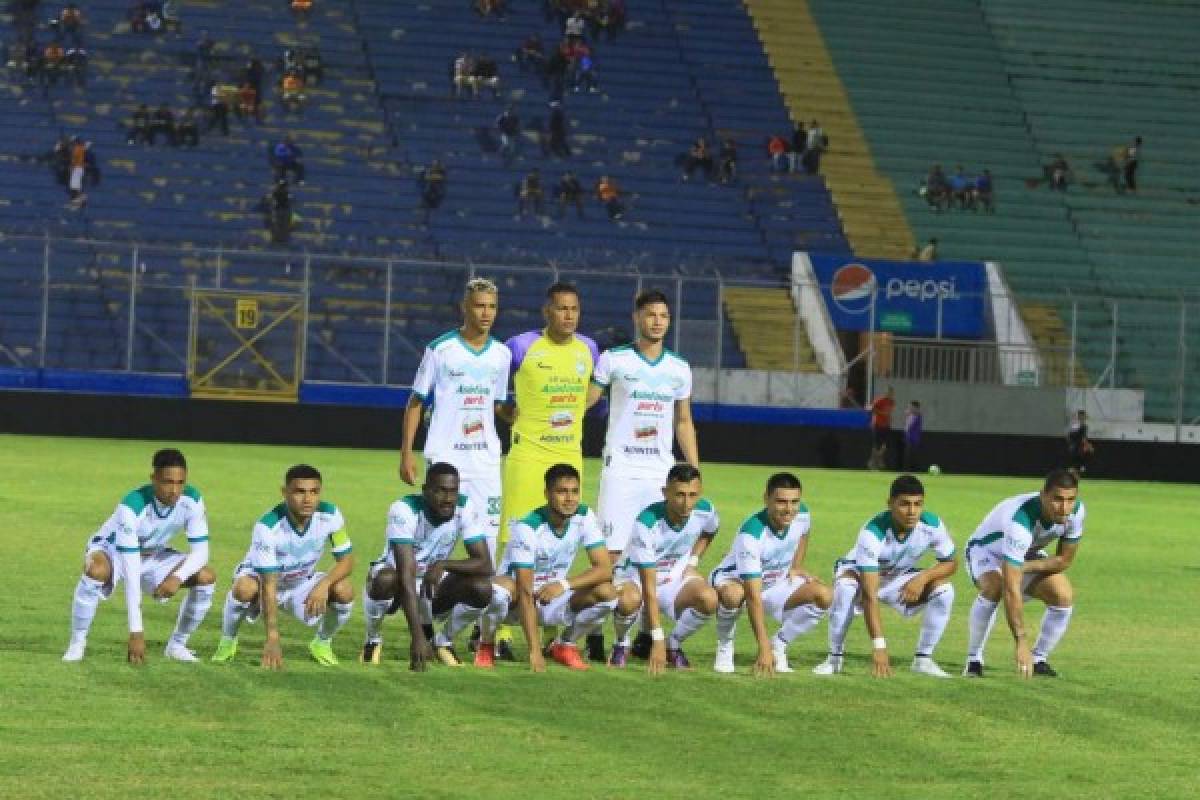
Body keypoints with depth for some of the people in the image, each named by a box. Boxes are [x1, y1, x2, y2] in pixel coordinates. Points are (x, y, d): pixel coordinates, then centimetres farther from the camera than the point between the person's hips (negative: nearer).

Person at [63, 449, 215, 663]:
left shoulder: (192, 500, -24)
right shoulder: (132, 507, -38)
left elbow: (201, 551, -19)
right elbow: (131, 572, -40)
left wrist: (178, 577, -42)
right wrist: (136, 631, -43)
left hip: (154, 555, 5)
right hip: (112, 550, -5)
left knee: (207, 577, -17)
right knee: (96, 570, -39)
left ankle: (177, 645, 2)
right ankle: (76, 644, -21)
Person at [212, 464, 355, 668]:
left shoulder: (330, 515, -22)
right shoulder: (267, 527, -34)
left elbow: (347, 561, -13)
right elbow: (269, 586, -35)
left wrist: (324, 584, -36)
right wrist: (272, 638, -41)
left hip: (302, 584, 4)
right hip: (260, 578, -4)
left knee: (344, 591, -24)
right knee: (243, 588, -38)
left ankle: (322, 643, 6)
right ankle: (228, 641, -7)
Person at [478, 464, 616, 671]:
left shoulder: (584, 516, -11)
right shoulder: (528, 527, -26)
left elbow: (605, 569, -13)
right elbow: (525, 593, -31)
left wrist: (564, 584, -31)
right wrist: (534, 651, -38)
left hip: (553, 594, 5)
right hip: (516, 600, -5)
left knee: (607, 593, -21)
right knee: (500, 587, -40)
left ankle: (564, 645, 5)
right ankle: (486, 645, -8)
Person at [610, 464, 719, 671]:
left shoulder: (705, 512, -15)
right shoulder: (646, 523, -31)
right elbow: (649, 589, -32)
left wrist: (692, 562, 2)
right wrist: (657, 641, -37)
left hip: (676, 576, 4)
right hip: (636, 578, -4)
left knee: (709, 599, -30)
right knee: (629, 599, -41)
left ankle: (673, 644, 0)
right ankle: (622, 644, -5)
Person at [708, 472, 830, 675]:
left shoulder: (802, 515, -16)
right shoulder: (751, 534, -35)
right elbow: (754, 597, -40)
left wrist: (796, 567, 0)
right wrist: (764, 649, -45)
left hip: (777, 583, 6)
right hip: (734, 581, -6)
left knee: (822, 595, -20)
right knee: (733, 595, -42)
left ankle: (779, 645, -1)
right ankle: (724, 647, -11)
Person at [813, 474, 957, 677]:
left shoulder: (933, 526, -25)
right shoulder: (872, 533, -38)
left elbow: (950, 563, -7)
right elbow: (869, 596, -42)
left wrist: (924, 577, -30)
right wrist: (878, 646, -49)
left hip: (899, 577, 4)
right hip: (858, 572, -4)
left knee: (944, 588, -21)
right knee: (845, 587, -38)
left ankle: (923, 659, -6)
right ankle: (835, 658, -20)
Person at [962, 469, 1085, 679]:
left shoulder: (1076, 511, -26)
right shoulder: (1020, 520, -44)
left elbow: (1064, 560, -10)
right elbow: (1011, 591, -47)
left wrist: (1023, 567, -25)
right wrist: (1021, 642, -51)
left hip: (1028, 555, 5)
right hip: (986, 549, -5)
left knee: (1063, 595, -18)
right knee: (994, 588, -36)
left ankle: (1039, 660, 1)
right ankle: (974, 660, -21)